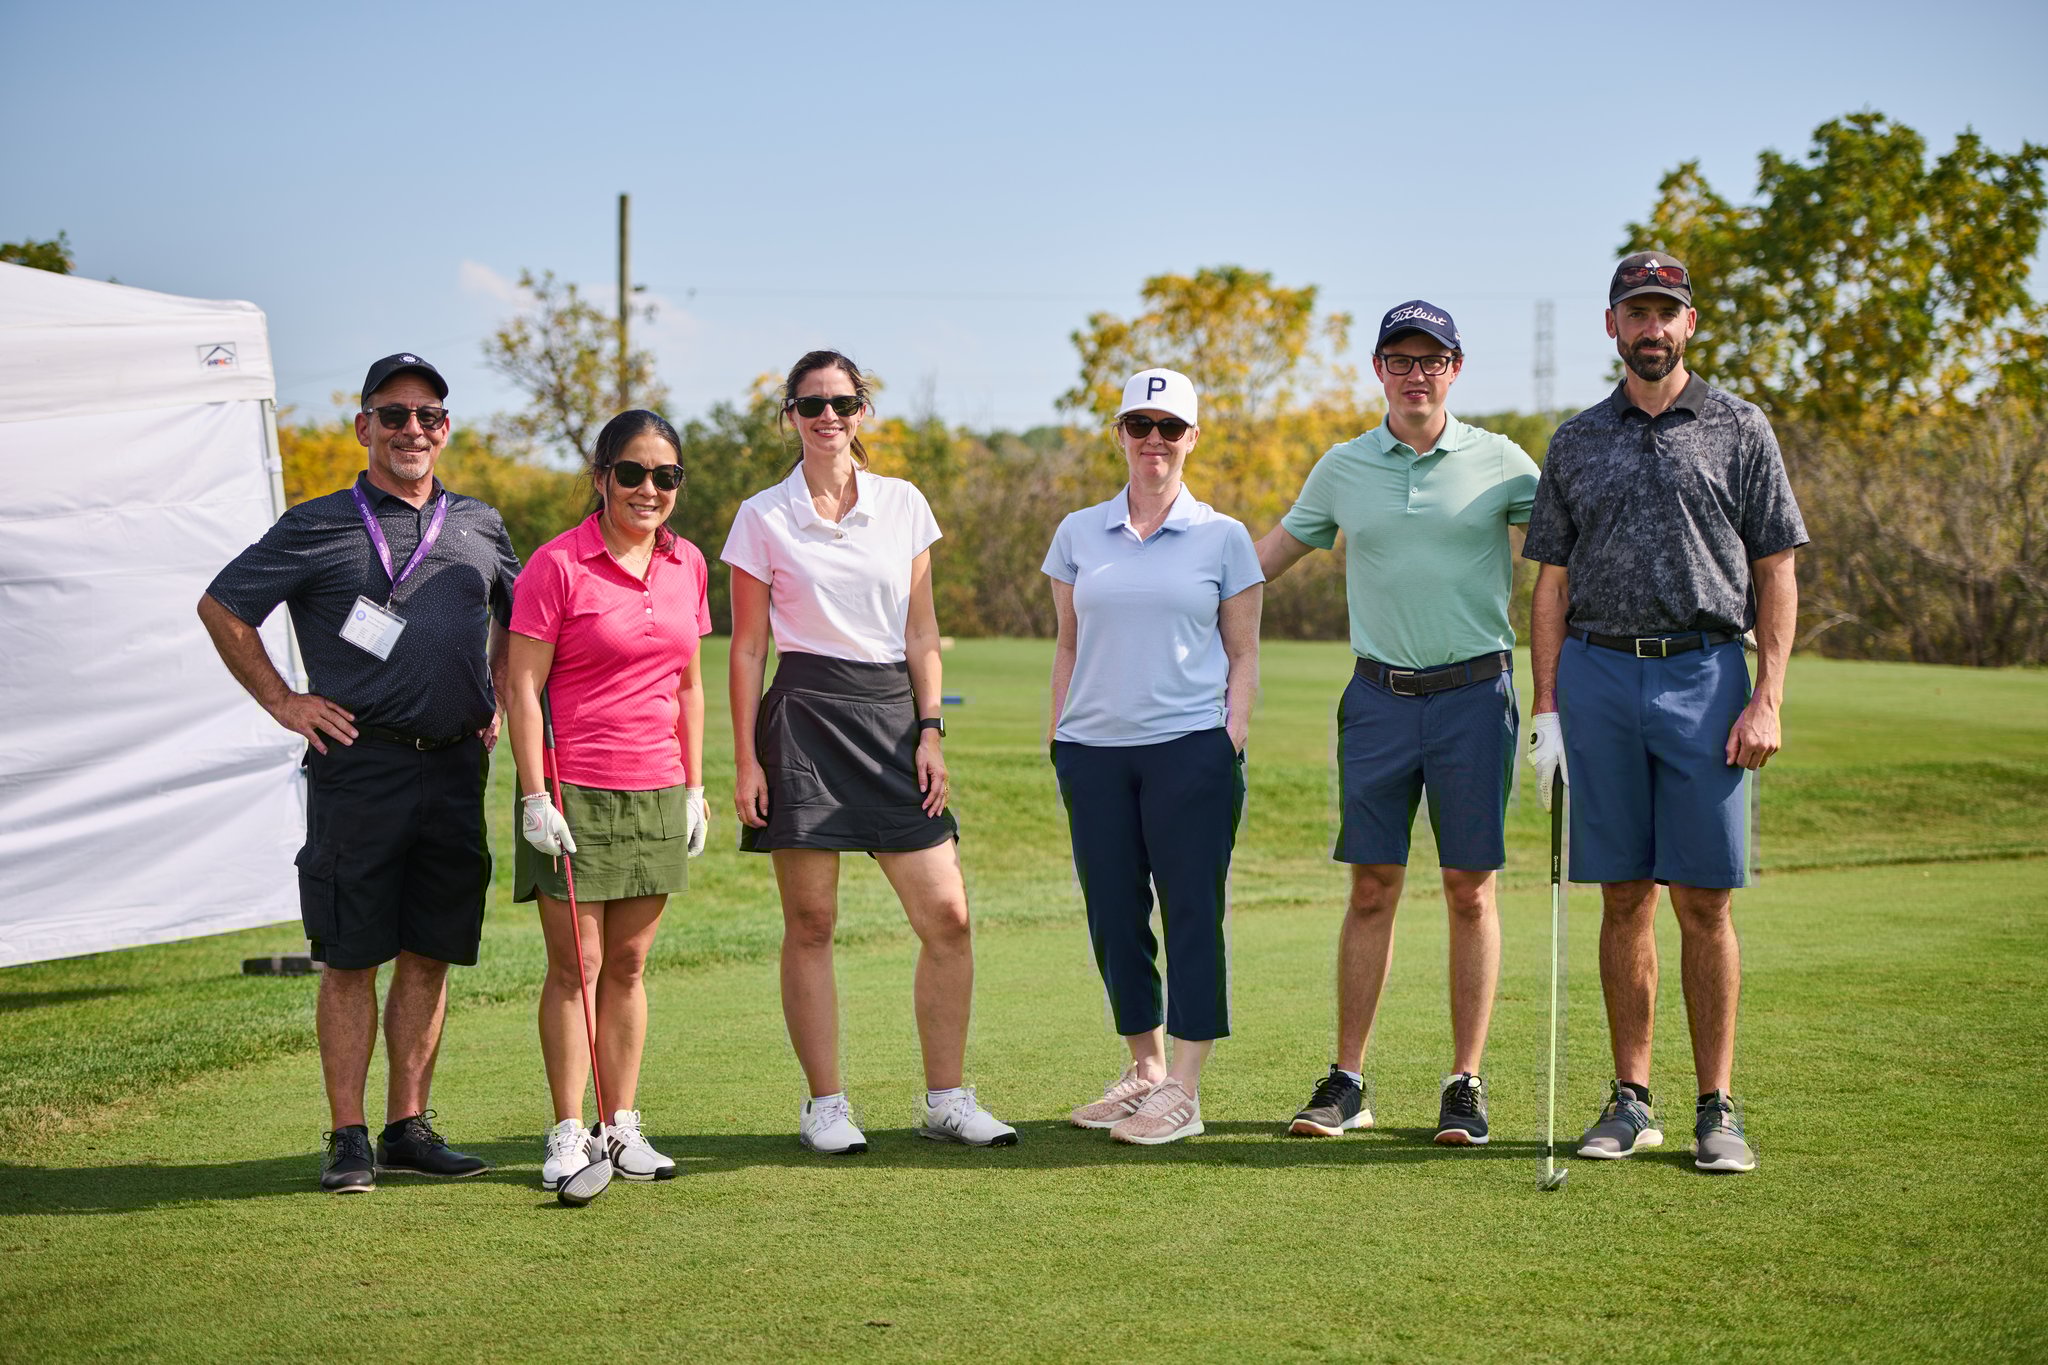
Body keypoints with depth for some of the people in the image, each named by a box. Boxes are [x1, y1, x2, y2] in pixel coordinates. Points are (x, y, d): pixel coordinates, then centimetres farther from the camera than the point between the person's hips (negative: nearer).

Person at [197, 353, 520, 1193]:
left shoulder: (480, 525, 13)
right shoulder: (318, 527, 0)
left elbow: (519, 613, 30)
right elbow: (221, 607, 4)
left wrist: (499, 697, 18)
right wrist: (282, 702, 2)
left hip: (456, 767, 4)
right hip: (360, 766, -4)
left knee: (431, 952, 7)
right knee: (352, 958, -2)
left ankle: (408, 1126, 15)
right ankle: (348, 1138, 4)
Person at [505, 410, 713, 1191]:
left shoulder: (688, 566, 8)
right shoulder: (558, 564, -8)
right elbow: (521, 686, -9)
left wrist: (694, 787, 13)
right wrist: (534, 795, -13)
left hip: (656, 794, 5)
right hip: (575, 794, -5)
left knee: (627, 965, 9)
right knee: (575, 965, -1)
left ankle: (621, 1127, 16)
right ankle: (568, 1134, 6)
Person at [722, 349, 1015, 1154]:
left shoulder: (904, 505, 9)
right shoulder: (763, 518, 2)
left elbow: (921, 632, 11)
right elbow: (747, 645, 3)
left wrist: (930, 730, 2)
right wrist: (746, 760, -2)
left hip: (892, 714, 3)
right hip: (803, 718, -3)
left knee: (947, 916, -2)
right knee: (810, 922, 0)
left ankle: (946, 1099, 9)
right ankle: (824, 1104, 10)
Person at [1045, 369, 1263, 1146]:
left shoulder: (1223, 537, 5)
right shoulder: (1078, 533, 11)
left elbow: (1243, 653, 6)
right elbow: (1068, 645, 15)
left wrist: (1234, 736, -4)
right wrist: (1057, 735, 9)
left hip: (1190, 747, -3)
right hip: (1093, 751, 3)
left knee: (1193, 910, -4)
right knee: (1112, 913, 6)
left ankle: (1184, 1090, -1)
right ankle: (1143, 1068, 20)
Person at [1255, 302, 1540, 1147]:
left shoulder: (1499, 462, 2)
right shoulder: (1343, 468, 9)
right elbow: (1271, 554, 19)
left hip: (1474, 693, -2)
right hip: (1379, 695, 2)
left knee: (1471, 892, 0)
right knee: (1371, 890, 3)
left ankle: (1466, 1086, 8)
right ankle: (1347, 1082, 9)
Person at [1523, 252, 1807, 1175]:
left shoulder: (1740, 431, 6)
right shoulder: (1576, 442, 12)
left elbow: (1776, 574, 3)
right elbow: (1552, 583, 11)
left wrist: (1767, 700, -6)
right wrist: (1546, 711, 2)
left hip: (1704, 674, -2)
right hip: (1598, 675, 2)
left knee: (1703, 901, -3)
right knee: (1624, 897, 5)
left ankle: (1716, 1107, 4)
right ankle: (1630, 1099, 12)